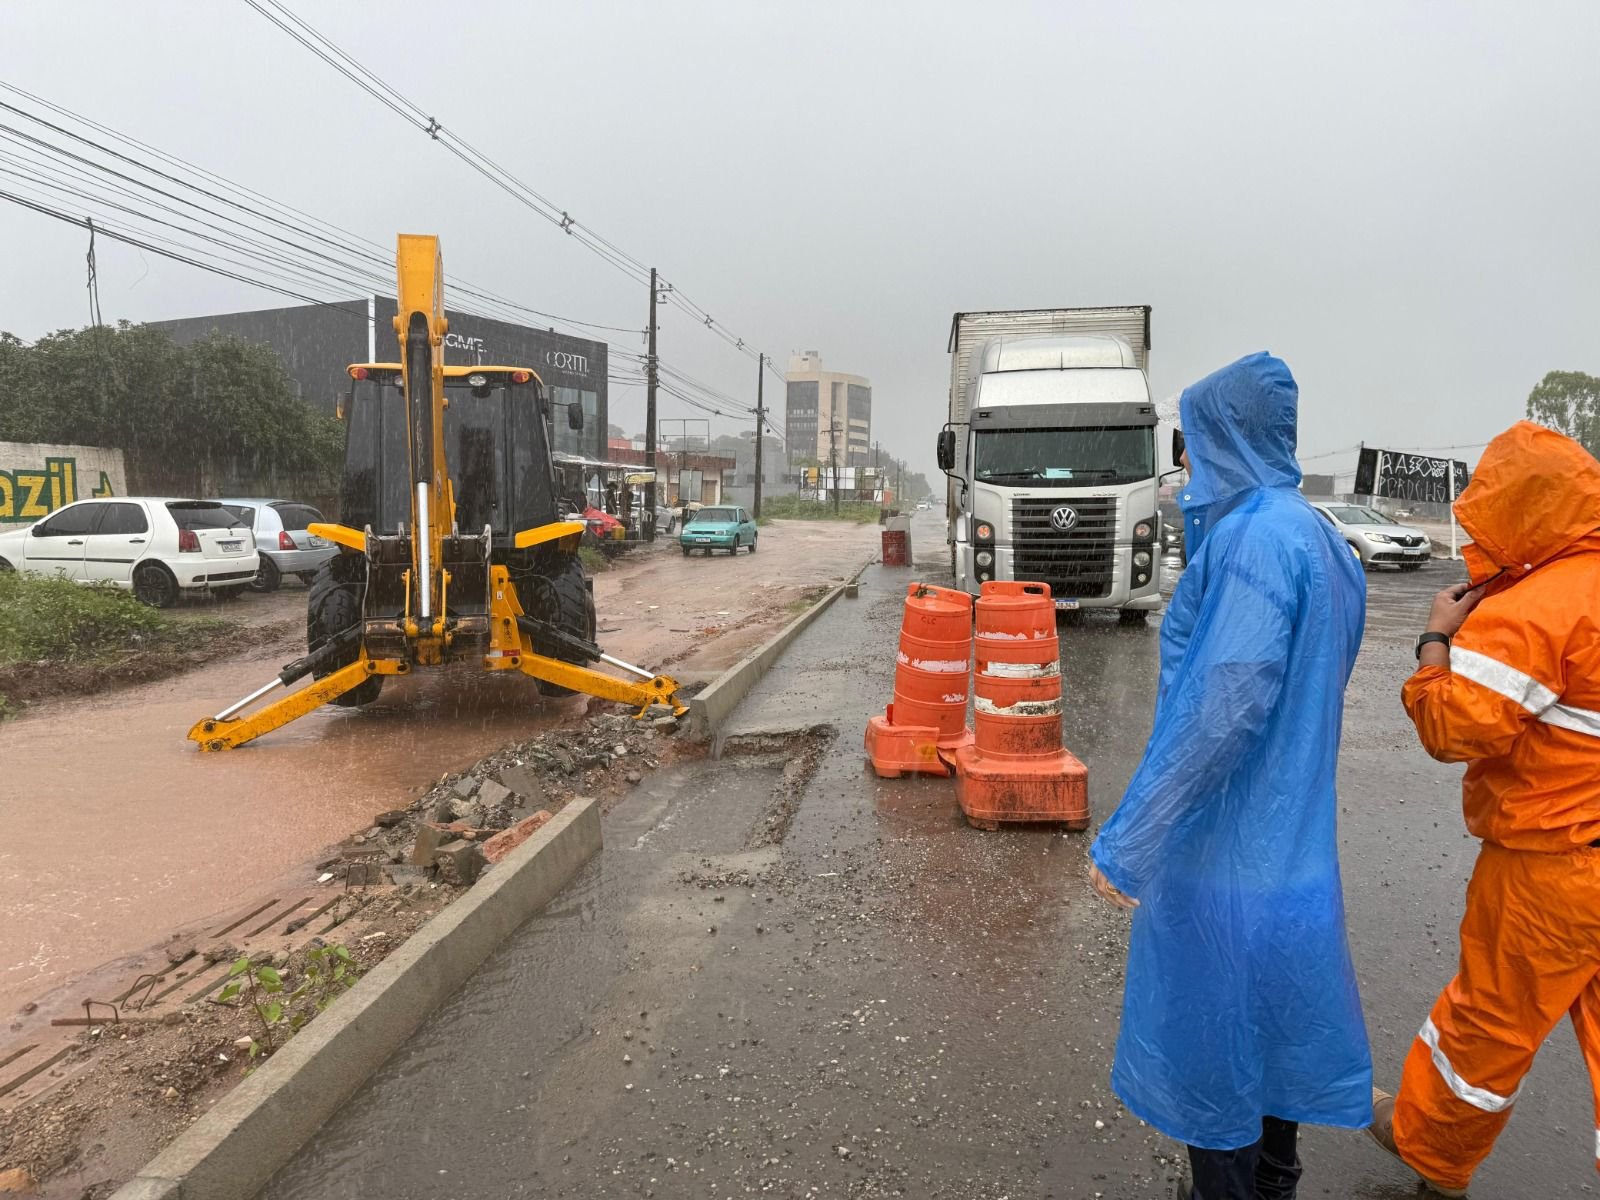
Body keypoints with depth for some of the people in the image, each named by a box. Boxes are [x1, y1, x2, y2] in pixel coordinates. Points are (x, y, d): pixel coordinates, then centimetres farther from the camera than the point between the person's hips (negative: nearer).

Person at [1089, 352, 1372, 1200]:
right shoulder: (1312, 535, 8)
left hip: (1227, 839, -9)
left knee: (1213, 1027, 8)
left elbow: (1225, 705, -28)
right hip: (1288, 835, 9)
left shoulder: (1256, 536, -22)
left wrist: (1127, 840, -25)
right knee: (1268, 1009, 23)